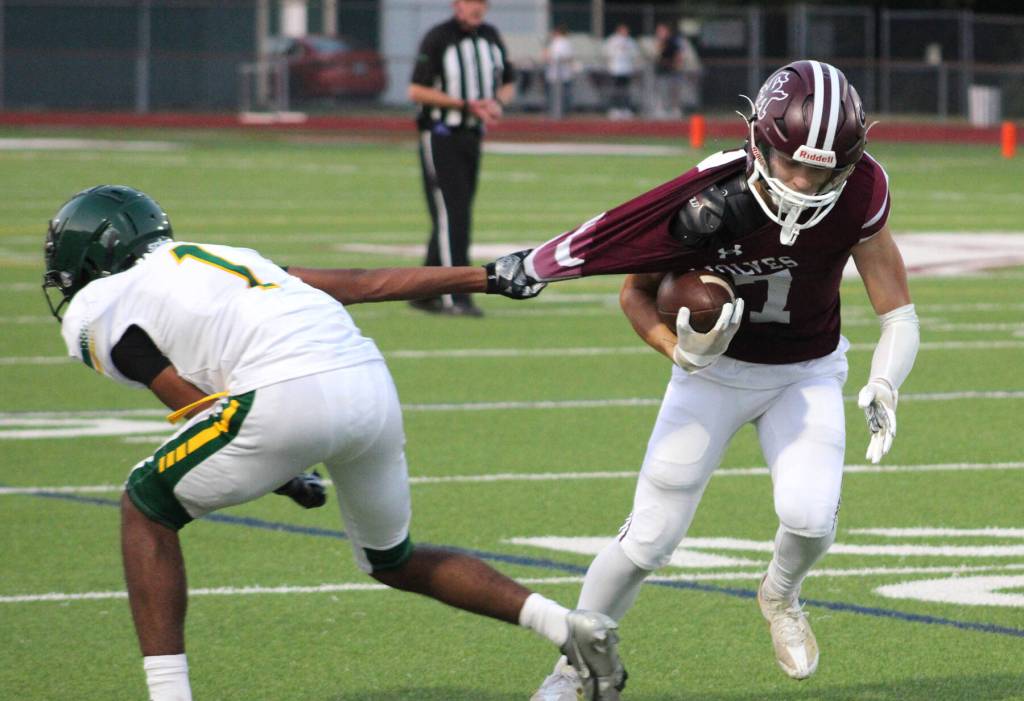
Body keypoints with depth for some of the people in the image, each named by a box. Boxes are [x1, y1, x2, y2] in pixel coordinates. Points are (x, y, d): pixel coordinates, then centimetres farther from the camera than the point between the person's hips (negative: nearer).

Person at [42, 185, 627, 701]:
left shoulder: (93, 309, 15)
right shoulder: (221, 258, 34)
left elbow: (193, 405, 3)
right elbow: (364, 284, 29)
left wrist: (284, 468, 11)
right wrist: (488, 278, 33)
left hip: (291, 395, -7)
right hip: (372, 383, 7)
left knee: (149, 509, 16)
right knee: (395, 561, 27)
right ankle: (572, 627, 13)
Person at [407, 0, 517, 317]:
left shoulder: (491, 37, 11)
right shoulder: (437, 39, -10)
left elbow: (508, 84, 19)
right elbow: (417, 91, -13)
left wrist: (497, 103, -5)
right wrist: (467, 104, -19)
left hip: (473, 136, 7)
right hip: (440, 137, -7)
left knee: (456, 217, 9)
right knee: (451, 216, -12)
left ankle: (425, 294, 18)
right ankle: (455, 297, -15)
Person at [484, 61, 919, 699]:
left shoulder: (859, 195, -27)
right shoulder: (705, 202, -30)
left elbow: (898, 315, -17)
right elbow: (638, 292, -11)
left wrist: (883, 387, -36)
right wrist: (681, 350, -29)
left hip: (807, 375, 1)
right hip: (717, 370, -1)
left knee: (810, 515, -22)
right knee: (651, 537, -2)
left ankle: (781, 596, 15)